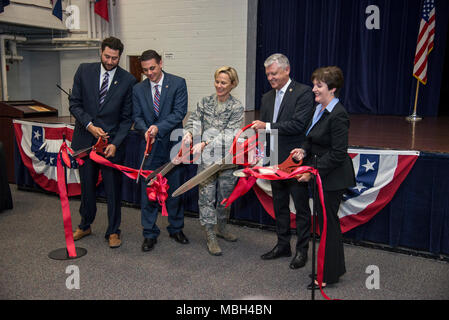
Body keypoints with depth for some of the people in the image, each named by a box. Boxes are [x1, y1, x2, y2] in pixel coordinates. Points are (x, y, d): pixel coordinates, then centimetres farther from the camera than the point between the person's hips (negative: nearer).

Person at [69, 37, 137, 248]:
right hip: (85, 139, 2)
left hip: (112, 141, -2)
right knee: (87, 185, 16)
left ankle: (113, 231, 21)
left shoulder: (128, 80, -5)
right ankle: (85, 225, 36)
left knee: (113, 189, 5)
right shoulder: (84, 71, 1)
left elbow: (127, 117, -4)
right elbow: (74, 103, 2)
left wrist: (115, 143, -13)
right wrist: (89, 125, -13)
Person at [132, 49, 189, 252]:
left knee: (175, 189, 10)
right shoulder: (138, 89, 7)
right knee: (148, 191, 3)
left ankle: (176, 228, 28)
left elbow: (179, 112, -11)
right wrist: (146, 130, -16)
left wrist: (159, 127, -22)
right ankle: (150, 234, 16)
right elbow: (137, 117, 5)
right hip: (151, 146, 2)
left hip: (173, 144, -1)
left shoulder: (178, 83, -3)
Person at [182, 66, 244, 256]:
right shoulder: (205, 102, 5)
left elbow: (229, 135, -13)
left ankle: (221, 227, 35)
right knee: (206, 195, 0)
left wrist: (205, 144, -22)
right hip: (207, 158, 1)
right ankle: (210, 236, 10)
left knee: (225, 194, 12)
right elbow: (194, 121, 4)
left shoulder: (237, 107, -5)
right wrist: (189, 133, -20)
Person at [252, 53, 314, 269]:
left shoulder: (303, 92, -9)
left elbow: (298, 124, -20)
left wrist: (268, 126, -19)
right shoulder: (267, 98, 13)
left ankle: (302, 250, 17)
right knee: (279, 205, 16)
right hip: (275, 161, 7)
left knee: (301, 207, 4)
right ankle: (282, 245, 30)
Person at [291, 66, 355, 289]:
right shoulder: (320, 109, 8)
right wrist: (304, 150, 0)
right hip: (322, 175, 10)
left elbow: (337, 153, -22)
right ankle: (336, 267, 36)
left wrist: (313, 172, -21)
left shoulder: (338, 115, -20)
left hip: (333, 177, -9)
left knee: (327, 221, 1)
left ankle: (328, 275, 18)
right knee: (326, 220, 18)